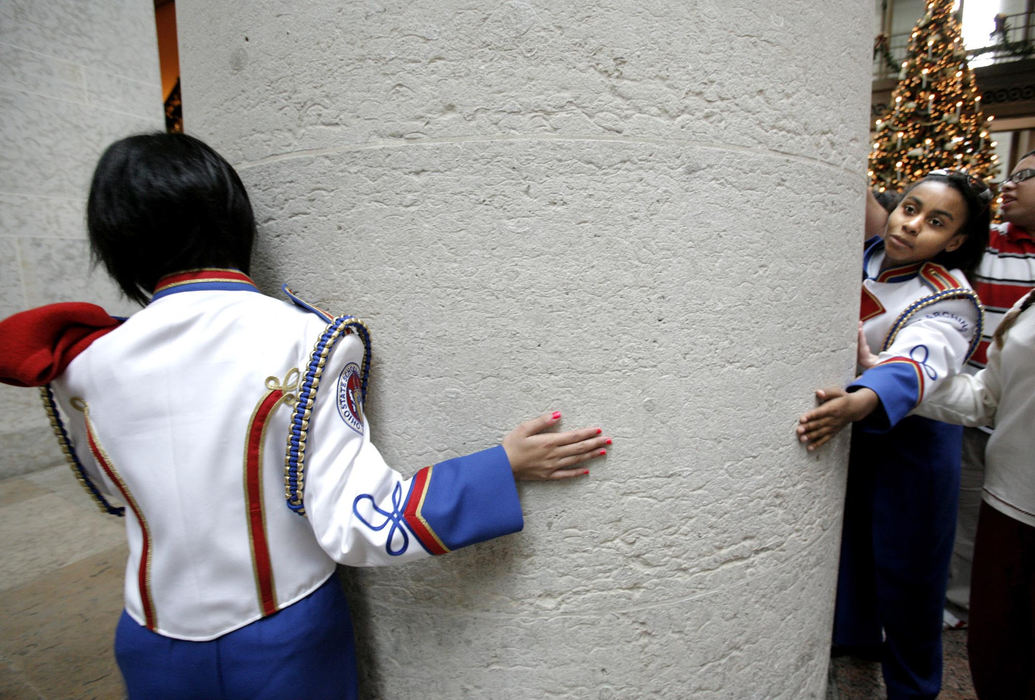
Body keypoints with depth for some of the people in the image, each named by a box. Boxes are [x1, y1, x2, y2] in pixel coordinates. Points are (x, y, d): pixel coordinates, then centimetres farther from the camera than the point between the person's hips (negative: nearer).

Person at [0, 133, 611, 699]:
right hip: (285, 646, -2)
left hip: (156, 647, 3)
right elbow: (356, 527, -27)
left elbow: (117, 494, 8)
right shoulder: (304, 341, -24)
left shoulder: (85, 365, -11)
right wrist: (508, 466, -22)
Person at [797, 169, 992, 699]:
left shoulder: (949, 302, -22)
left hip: (911, 440, -5)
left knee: (906, 563, 7)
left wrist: (862, 401, -61)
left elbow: (919, 358, -42)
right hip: (854, 431, 5)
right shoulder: (865, 255, -7)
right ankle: (857, 635, 47)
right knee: (850, 535, 20)